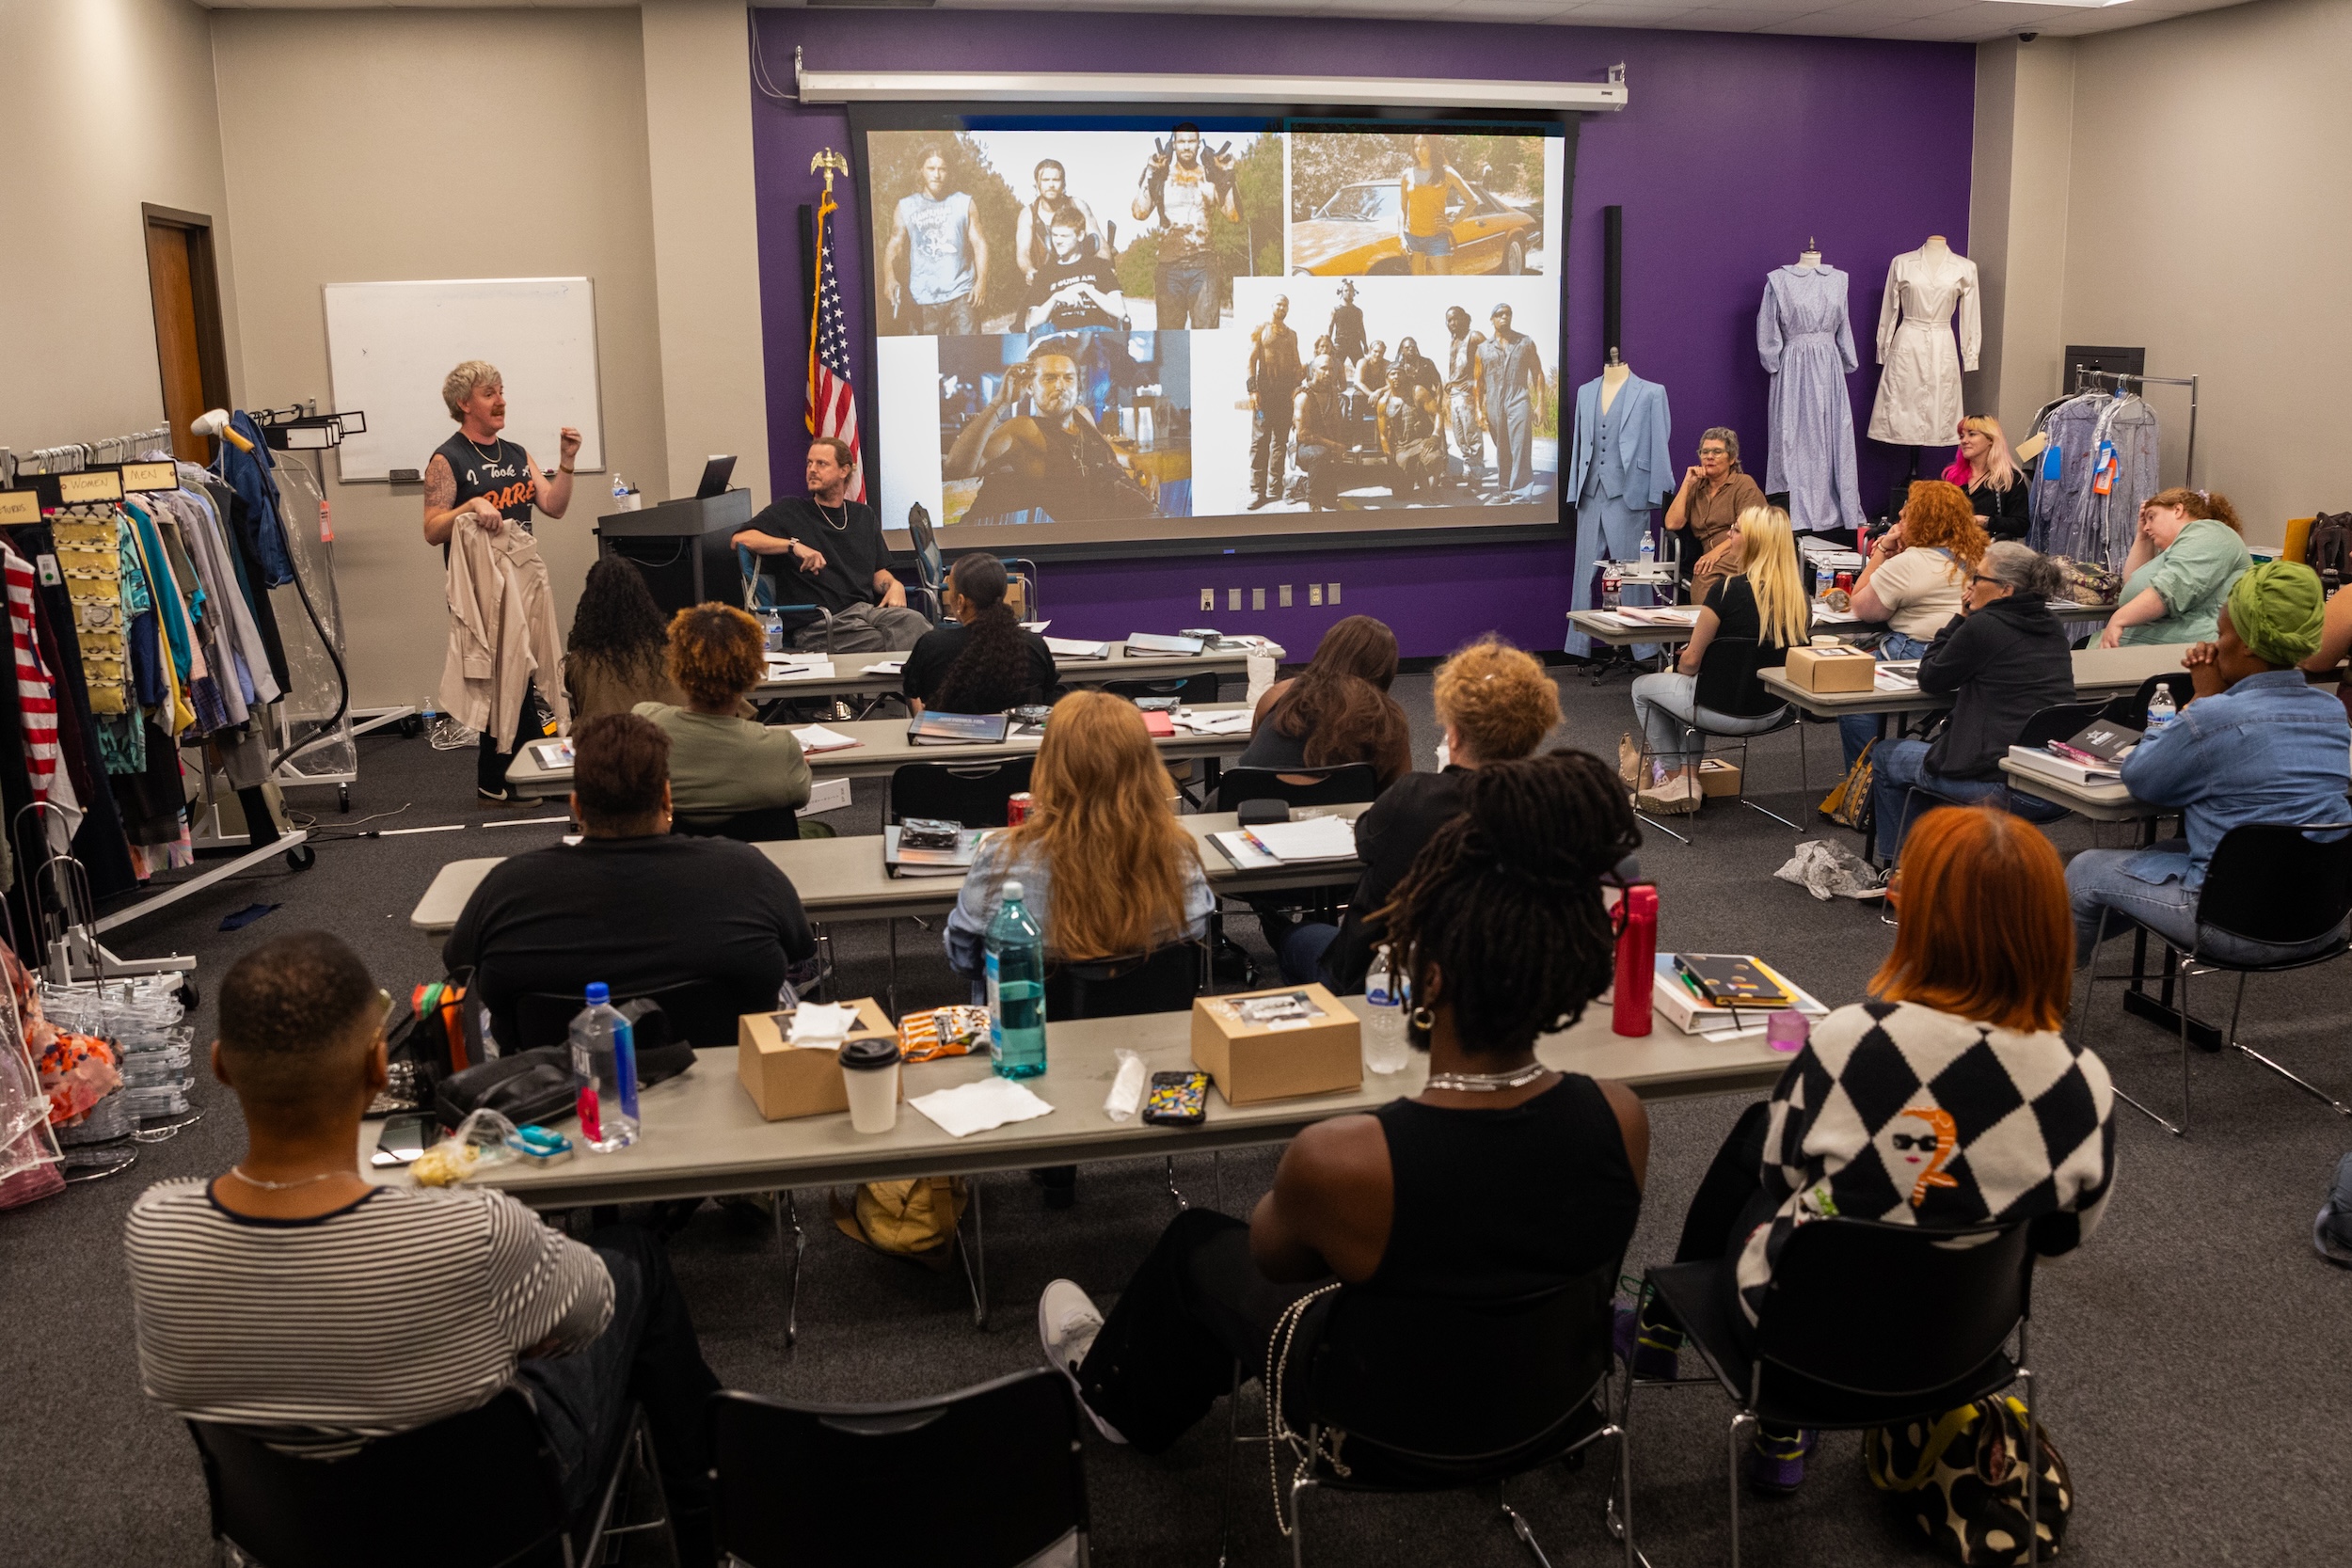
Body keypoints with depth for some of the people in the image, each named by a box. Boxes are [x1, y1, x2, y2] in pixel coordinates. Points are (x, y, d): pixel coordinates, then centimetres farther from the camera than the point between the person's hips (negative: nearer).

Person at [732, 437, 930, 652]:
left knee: (913, 621, -32)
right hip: (817, 624, -4)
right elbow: (740, 539, -3)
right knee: (886, 645, -34)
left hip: (865, 609, 4)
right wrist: (794, 545, -14)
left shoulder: (864, 516, 25)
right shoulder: (790, 510, 11)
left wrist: (894, 585, 2)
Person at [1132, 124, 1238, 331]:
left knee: (1205, 328, -11)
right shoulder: (1161, 176, 9)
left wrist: (1228, 178, -8)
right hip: (1169, 266, 1)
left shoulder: (1211, 175, 9)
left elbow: (1233, 215, -1)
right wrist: (1149, 175, -11)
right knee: (1168, 331, 1)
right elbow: (1140, 212, -5)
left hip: (1203, 266, -1)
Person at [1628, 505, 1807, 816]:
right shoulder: (1798, 593, -5)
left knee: (1643, 687, 21)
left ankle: (1673, 774, 34)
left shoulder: (1728, 589, -22)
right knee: (1689, 689, 34)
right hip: (1774, 711, 6)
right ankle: (1687, 781, 24)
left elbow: (1691, 661, -13)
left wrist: (1679, 662, 10)